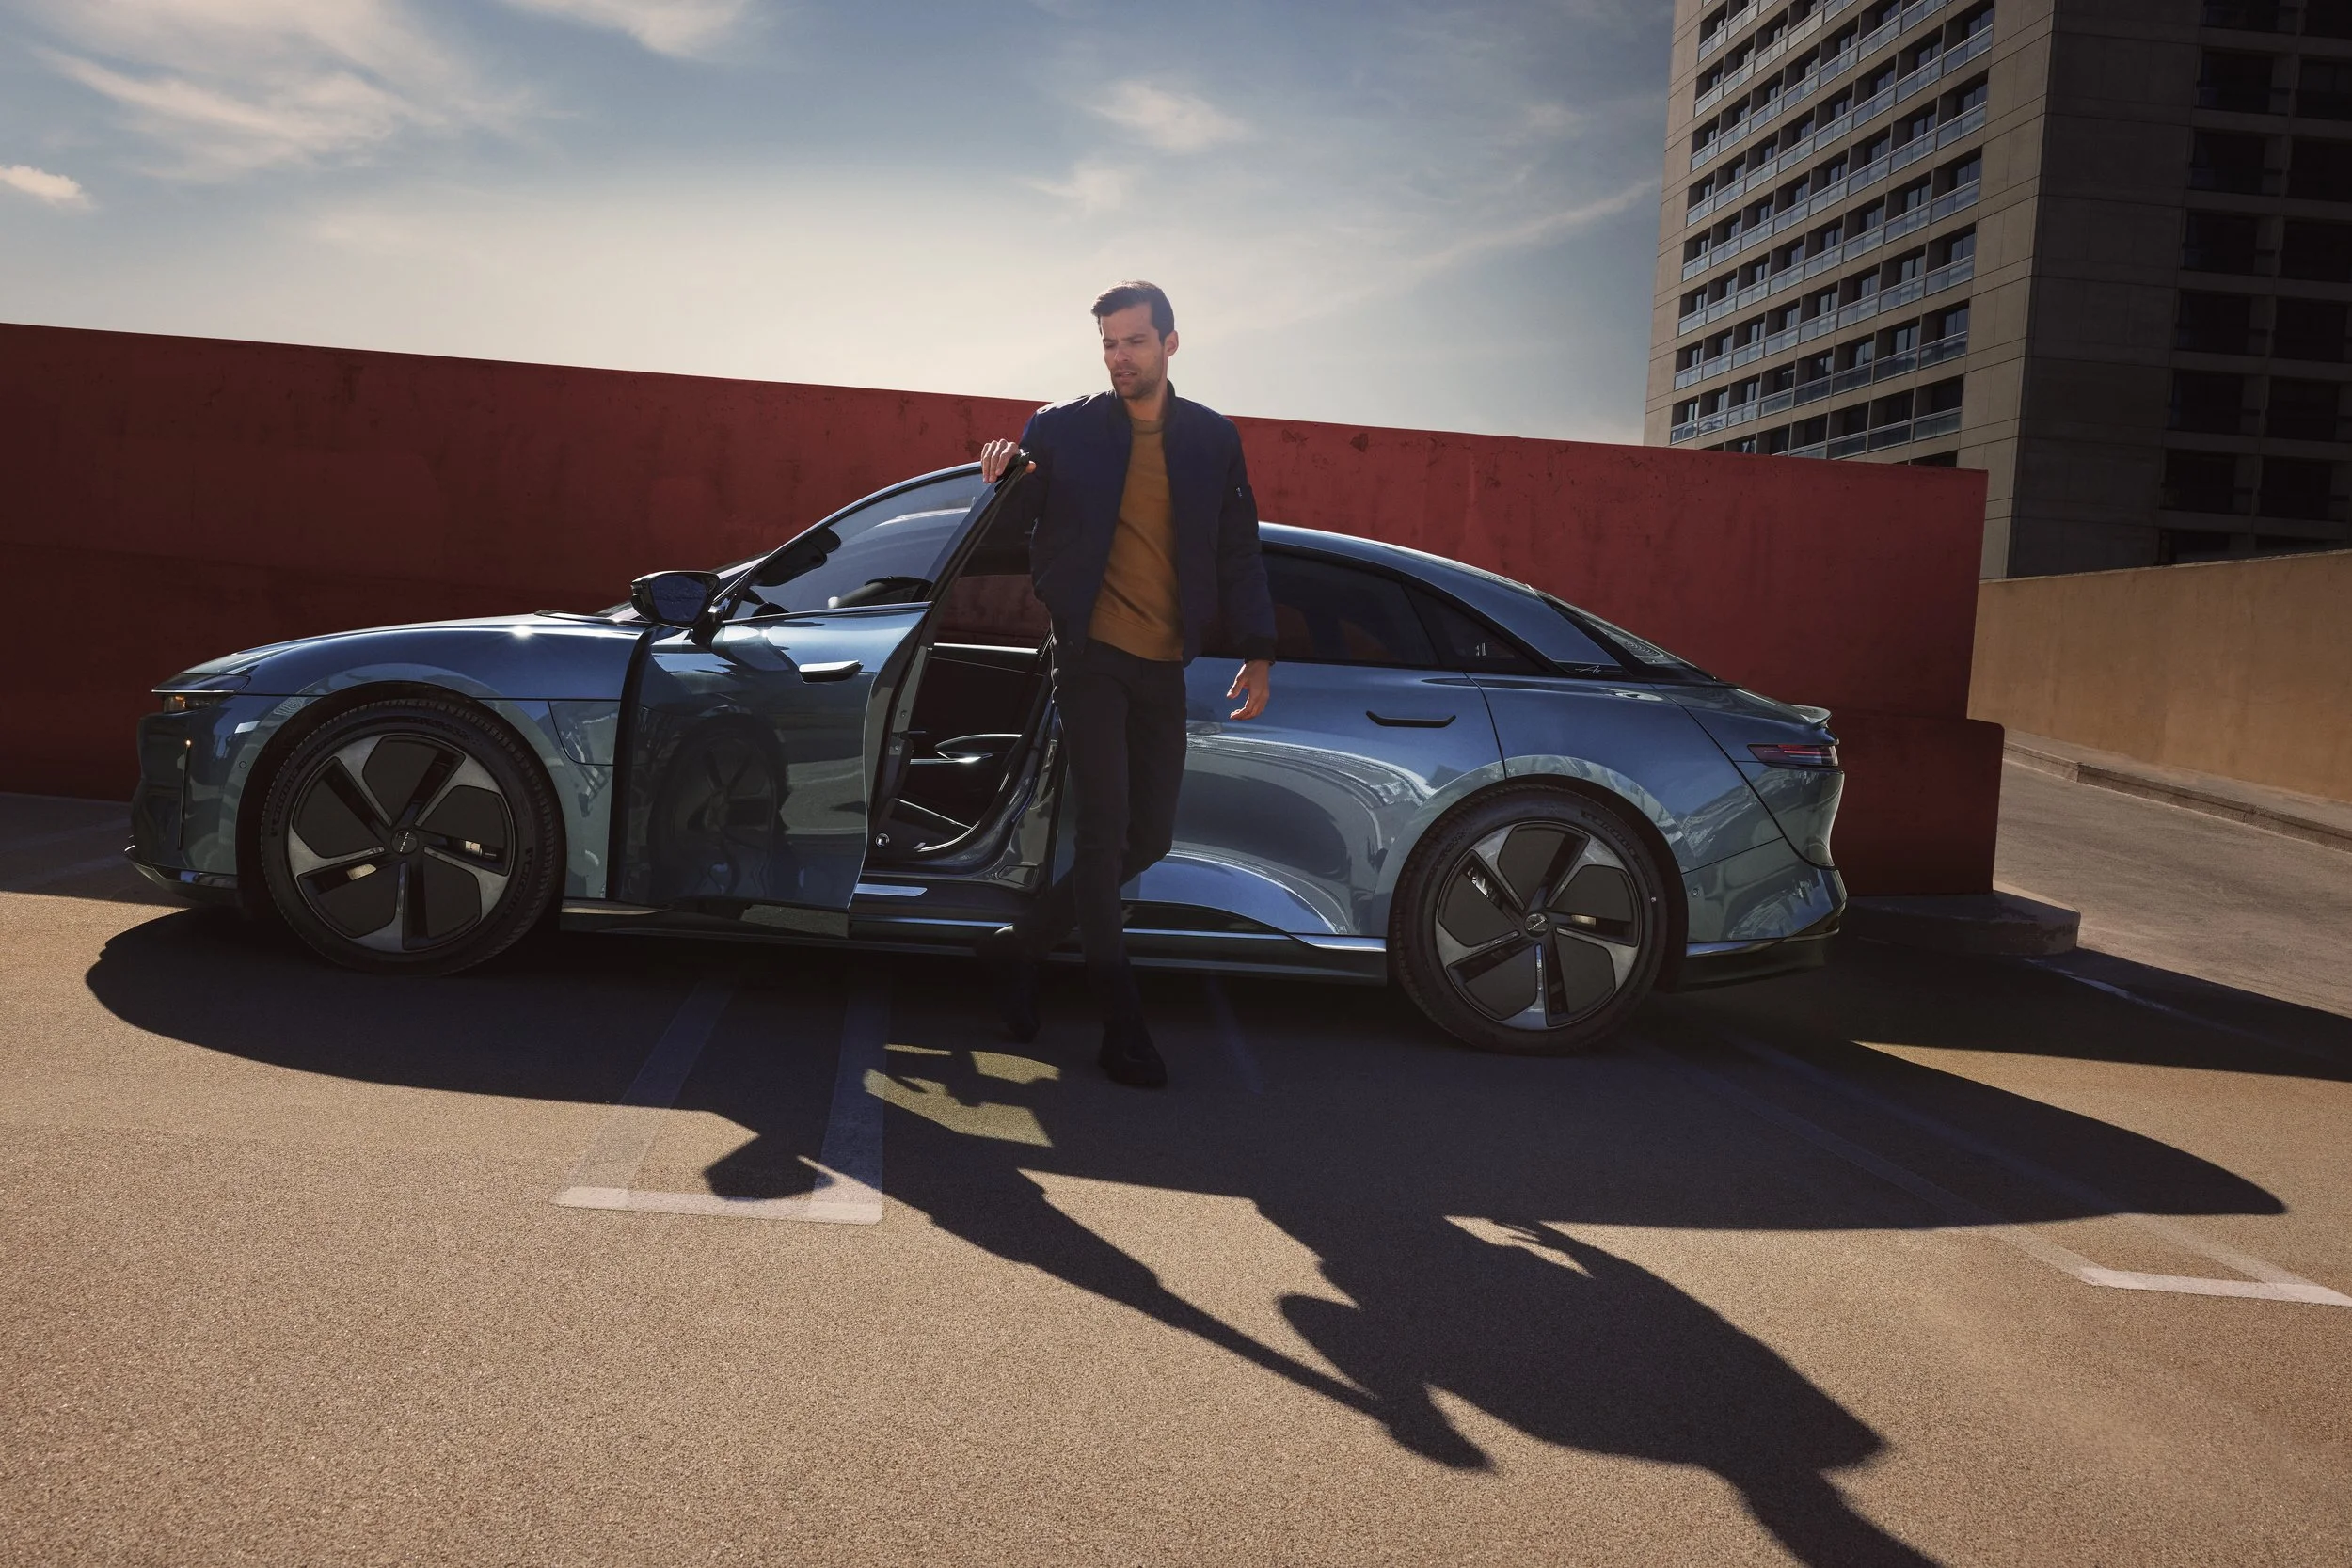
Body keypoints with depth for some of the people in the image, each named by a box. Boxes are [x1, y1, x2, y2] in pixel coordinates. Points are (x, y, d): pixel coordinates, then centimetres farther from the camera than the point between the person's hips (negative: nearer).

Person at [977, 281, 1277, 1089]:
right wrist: (999, 482, -18)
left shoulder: (1213, 439, 8)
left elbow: (1238, 553, 11)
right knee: (1105, 830, -8)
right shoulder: (1061, 430, 1)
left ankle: (1021, 944, 24)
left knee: (1149, 837, 7)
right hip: (1091, 657, -4)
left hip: (1163, 667, 4)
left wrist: (1256, 652, 3)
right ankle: (1122, 1023, -2)